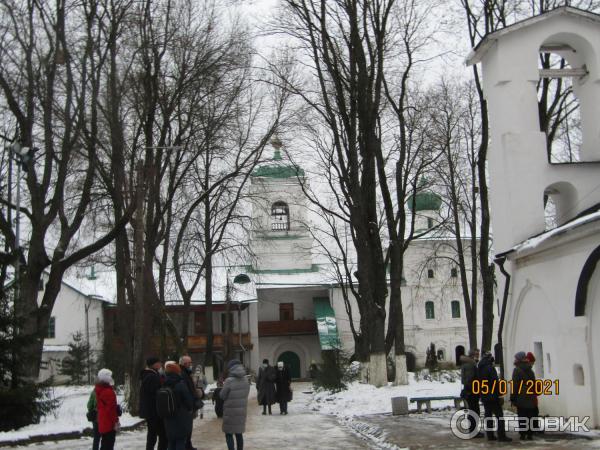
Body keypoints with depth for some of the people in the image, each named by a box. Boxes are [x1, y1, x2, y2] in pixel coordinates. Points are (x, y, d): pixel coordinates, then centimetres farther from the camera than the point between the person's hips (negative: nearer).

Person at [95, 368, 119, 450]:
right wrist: (115, 421, -16)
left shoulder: (100, 390, 10)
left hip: (103, 422, 10)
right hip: (109, 422, -10)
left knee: (105, 443, 17)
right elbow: (111, 408, -22)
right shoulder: (108, 391, -21)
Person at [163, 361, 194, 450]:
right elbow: (189, 400, -11)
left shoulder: (164, 386, 1)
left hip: (169, 420, 5)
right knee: (181, 442, -1)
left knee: (171, 443, 13)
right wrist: (190, 409, 9)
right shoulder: (181, 384, -15)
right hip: (182, 419, -5)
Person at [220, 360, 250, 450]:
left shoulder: (229, 381, -18)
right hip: (242, 410, 6)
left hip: (230, 412, -6)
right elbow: (246, 394, 8)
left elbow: (222, 396, -9)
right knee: (239, 433, 17)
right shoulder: (245, 380, 0)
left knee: (229, 434, 3)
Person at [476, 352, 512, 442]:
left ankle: (490, 435, 11)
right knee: (499, 415, -4)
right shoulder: (490, 368, -15)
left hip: (484, 396, 8)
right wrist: (500, 395, -14)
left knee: (488, 414, 11)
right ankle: (501, 435, -7)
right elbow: (495, 383, -18)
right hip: (492, 396, -8)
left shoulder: (479, 368, 10)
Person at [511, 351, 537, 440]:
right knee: (530, 417, 8)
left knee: (522, 417, 0)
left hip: (521, 399, -5)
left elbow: (514, 385, -11)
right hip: (531, 399, 5)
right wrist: (533, 395, 18)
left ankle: (523, 434, -1)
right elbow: (534, 384, 14)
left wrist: (512, 398, -7)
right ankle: (530, 434, 8)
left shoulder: (517, 370, -9)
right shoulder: (530, 370, 10)